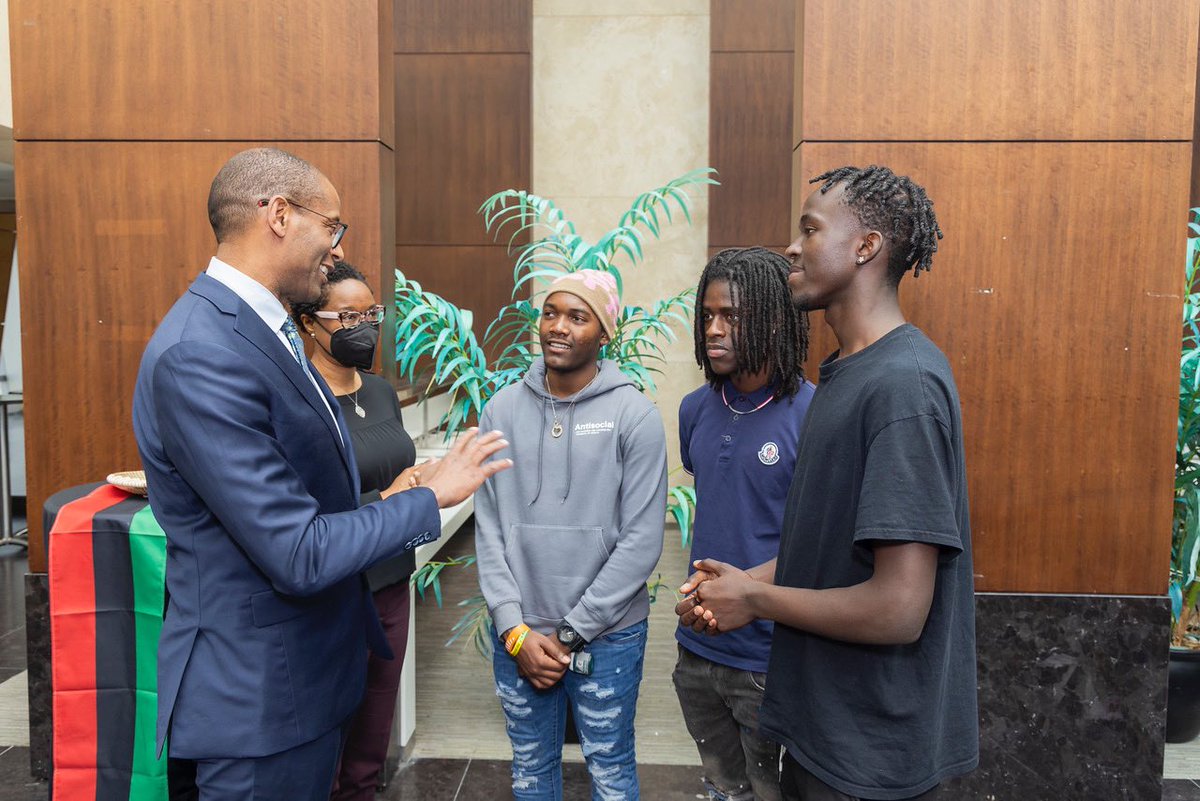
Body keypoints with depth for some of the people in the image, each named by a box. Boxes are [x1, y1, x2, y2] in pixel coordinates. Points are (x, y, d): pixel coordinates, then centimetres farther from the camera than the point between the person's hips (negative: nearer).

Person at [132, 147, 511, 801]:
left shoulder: (259, 329, 6)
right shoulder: (198, 355, -26)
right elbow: (298, 556, -26)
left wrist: (381, 502, 6)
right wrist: (428, 497, -15)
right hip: (261, 697, -9)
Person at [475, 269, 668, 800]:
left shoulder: (634, 415, -10)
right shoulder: (501, 410, -1)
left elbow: (640, 543, -11)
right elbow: (488, 530, -1)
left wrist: (570, 634, -10)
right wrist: (515, 630, -7)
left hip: (607, 636, -2)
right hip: (517, 637, 3)